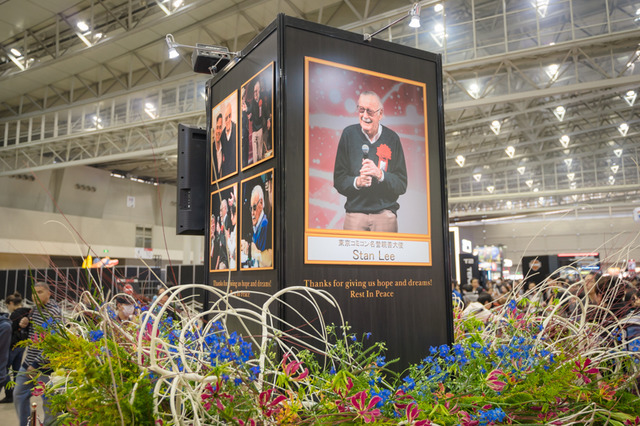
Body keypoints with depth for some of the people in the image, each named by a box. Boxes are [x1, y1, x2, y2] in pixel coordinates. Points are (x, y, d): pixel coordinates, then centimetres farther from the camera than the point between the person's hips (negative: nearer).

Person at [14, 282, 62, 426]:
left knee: (48, 401, 0)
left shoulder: (54, 313, -18)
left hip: (44, 366, -9)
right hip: (28, 363, 9)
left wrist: (36, 364, -23)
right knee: (19, 395, 18)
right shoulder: (34, 309, 9)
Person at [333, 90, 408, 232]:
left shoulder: (392, 138, 5)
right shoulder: (349, 134, 4)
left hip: (385, 214, 1)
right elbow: (338, 180, 3)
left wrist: (380, 175, -15)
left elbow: (402, 184, 2)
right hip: (355, 213, 0)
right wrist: (356, 182, -16)